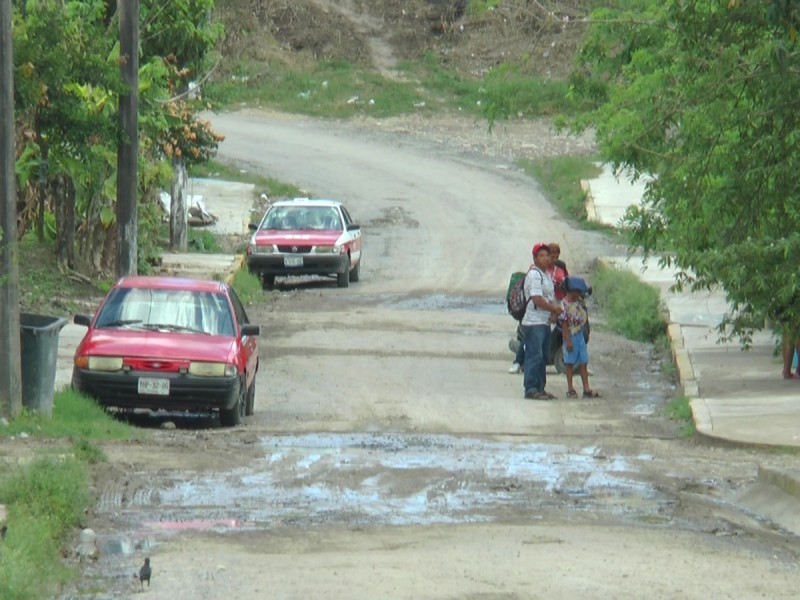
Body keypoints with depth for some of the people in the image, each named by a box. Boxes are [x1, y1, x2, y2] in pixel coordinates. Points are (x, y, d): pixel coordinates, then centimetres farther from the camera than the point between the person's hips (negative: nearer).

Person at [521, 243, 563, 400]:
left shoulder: (546, 275, 18)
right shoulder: (534, 275, -13)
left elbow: (551, 297, 18)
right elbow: (537, 300, -21)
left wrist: (554, 313, -1)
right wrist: (555, 309, -10)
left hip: (545, 322, 10)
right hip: (534, 323, -10)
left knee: (543, 357, 12)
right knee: (534, 356, -10)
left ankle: (540, 388, 17)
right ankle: (531, 389, -10)